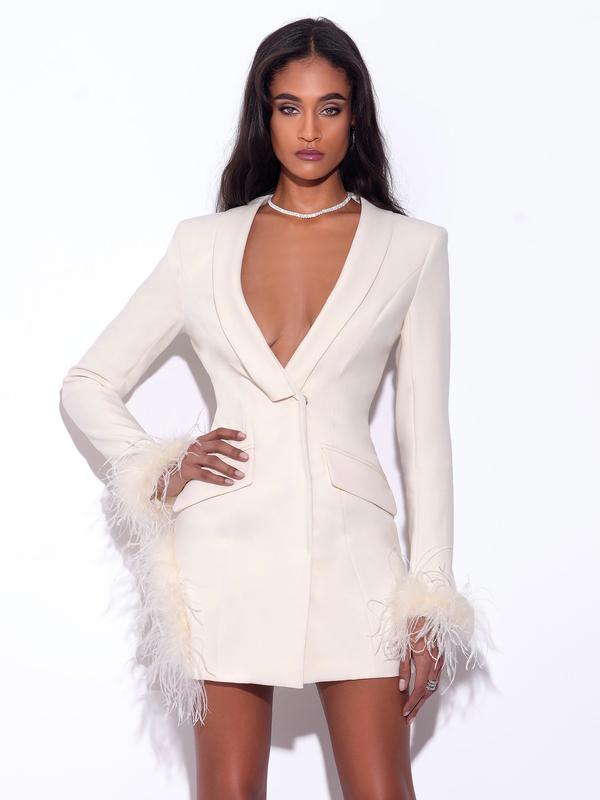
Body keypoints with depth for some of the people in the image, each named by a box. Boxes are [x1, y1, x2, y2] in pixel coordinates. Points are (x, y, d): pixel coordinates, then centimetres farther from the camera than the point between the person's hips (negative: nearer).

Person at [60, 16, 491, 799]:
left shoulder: (412, 248, 5)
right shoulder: (204, 244, 8)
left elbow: (426, 431, 4)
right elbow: (87, 383, 14)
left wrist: (430, 597, 0)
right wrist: (158, 470, -2)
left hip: (350, 546, -1)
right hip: (229, 547, 1)